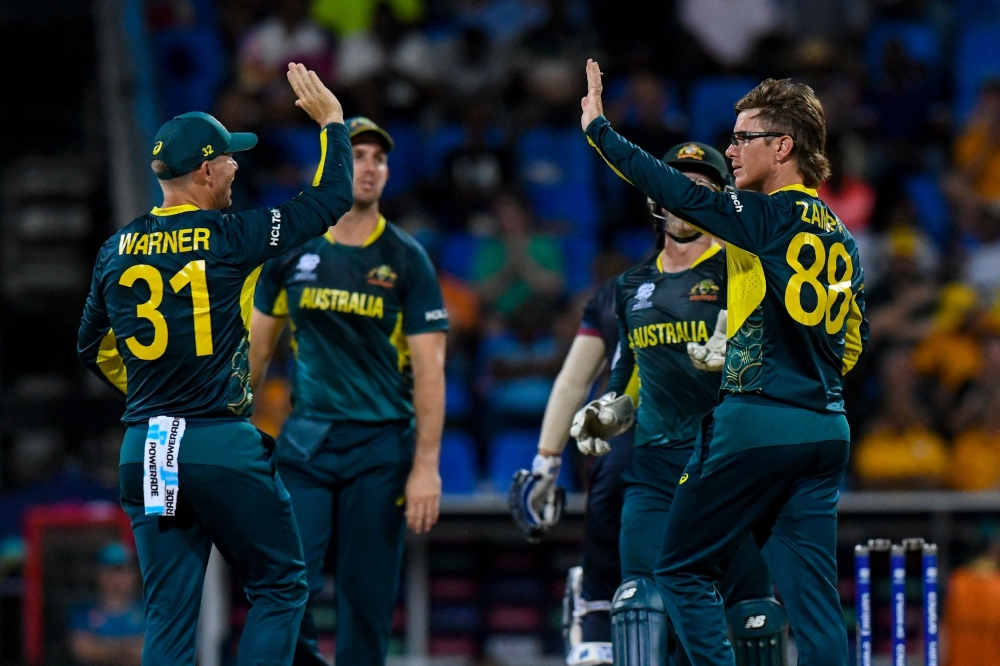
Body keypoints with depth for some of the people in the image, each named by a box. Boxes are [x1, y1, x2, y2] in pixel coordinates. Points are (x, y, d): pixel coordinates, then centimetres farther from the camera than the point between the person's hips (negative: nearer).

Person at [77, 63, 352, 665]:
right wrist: (333, 120, 14)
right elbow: (334, 198, 0)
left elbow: (94, 350, 22)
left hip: (145, 452, 6)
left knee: (170, 616, 7)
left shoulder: (117, 250, 8)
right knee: (280, 588, 6)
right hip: (223, 446, -5)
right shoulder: (230, 238, -8)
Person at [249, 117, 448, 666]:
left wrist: (425, 467, -11)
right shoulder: (293, 249, 6)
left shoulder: (406, 259, 0)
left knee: (367, 597, -1)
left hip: (381, 441, -1)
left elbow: (429, 368, -4)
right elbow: (258, 342, 15)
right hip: (305, 437, 2)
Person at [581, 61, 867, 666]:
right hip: (827, 430, 7)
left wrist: (600, 129, -3)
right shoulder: (840, 238, 15)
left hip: (759, 426, -7)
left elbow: (681, 194, -12)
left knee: (684, 571, 4)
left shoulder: (770, 217, -8)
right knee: (814, 599, 4)